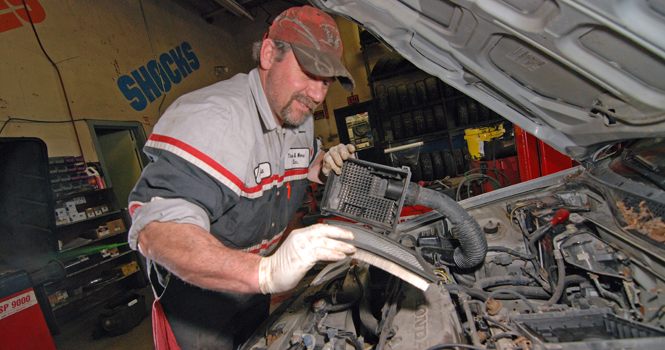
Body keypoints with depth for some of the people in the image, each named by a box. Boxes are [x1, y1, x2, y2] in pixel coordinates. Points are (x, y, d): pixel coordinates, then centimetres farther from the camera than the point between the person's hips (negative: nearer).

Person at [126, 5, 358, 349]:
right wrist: (266, 272, -57)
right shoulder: (210, 117, -34)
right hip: (193, 288, -7)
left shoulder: (300, 119, -5)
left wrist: (322, 166, -10)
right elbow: (157, 229, -44)